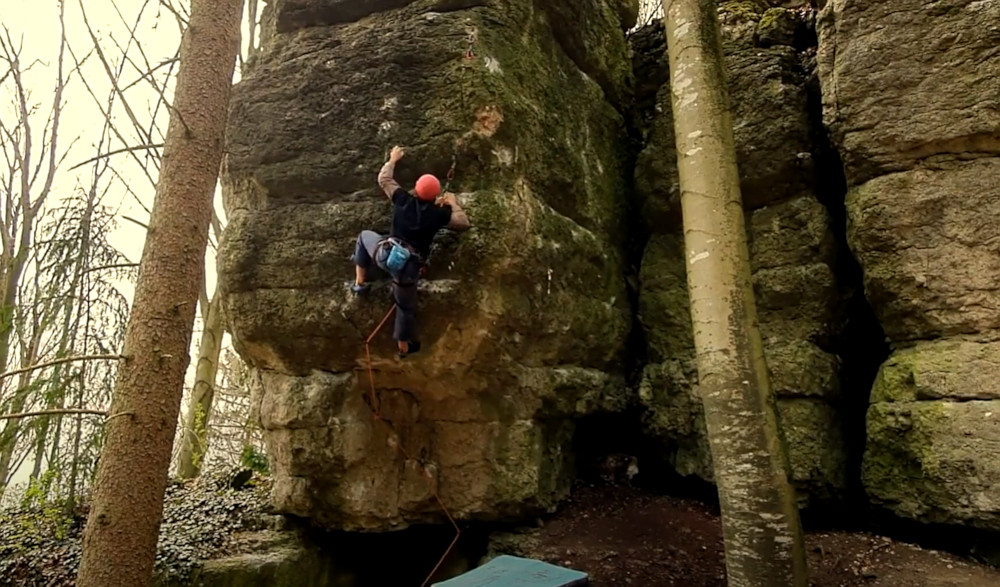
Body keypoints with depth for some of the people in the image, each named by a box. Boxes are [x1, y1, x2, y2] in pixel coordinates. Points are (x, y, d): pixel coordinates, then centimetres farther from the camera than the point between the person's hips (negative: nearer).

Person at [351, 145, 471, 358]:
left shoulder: (403, 200, -1)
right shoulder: (440, 213, -5)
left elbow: (384, 180, 15)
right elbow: (463, 224, 7)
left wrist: (392, 160, 31)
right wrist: (453, 203, 18)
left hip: (385, 254, 1)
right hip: (409, 267, -1)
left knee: (365, 236, 33)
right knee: (406, 307, 19)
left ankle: (359, 282, 32)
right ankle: (404, 347, 33)